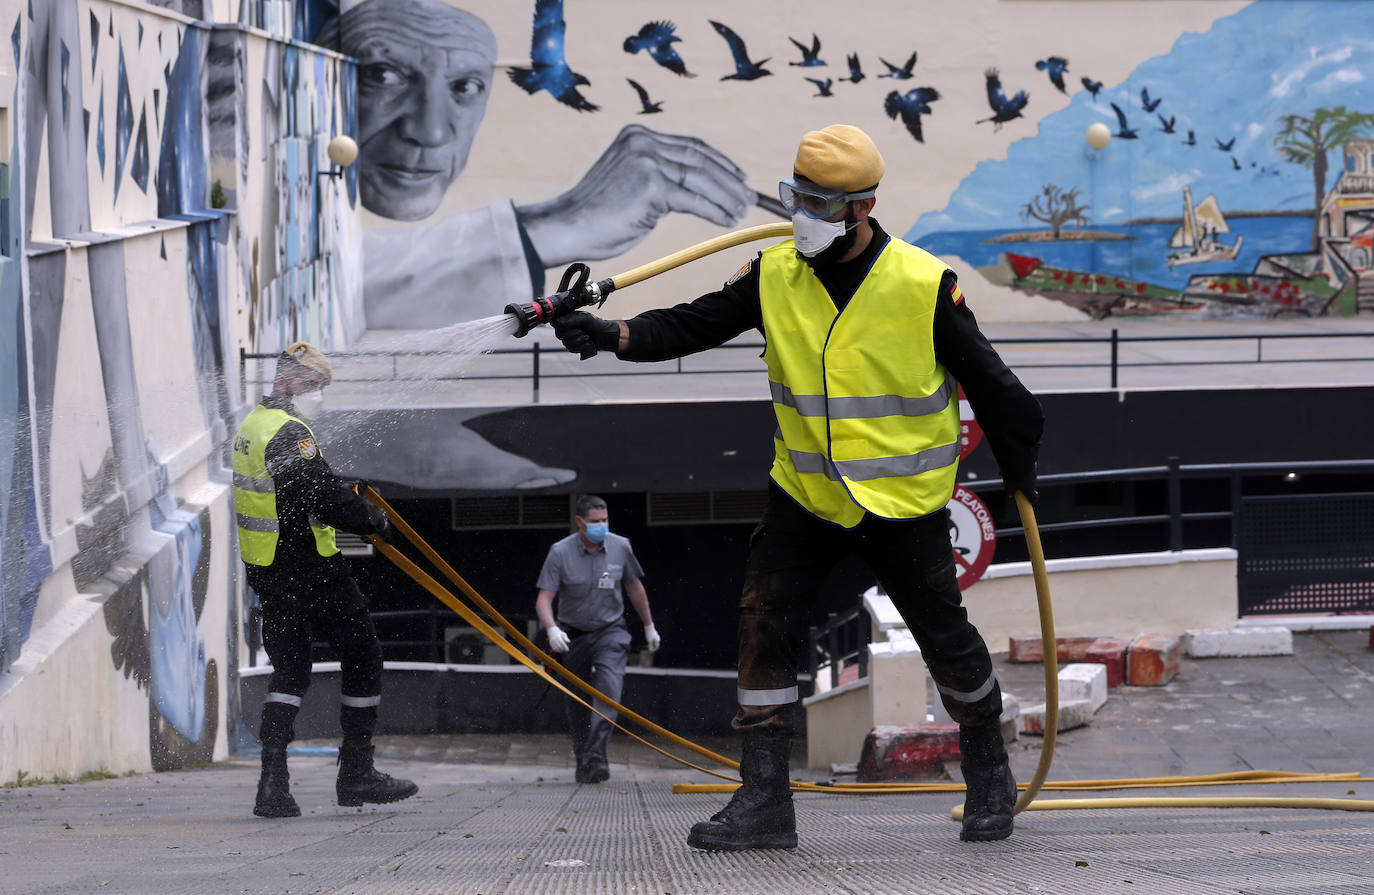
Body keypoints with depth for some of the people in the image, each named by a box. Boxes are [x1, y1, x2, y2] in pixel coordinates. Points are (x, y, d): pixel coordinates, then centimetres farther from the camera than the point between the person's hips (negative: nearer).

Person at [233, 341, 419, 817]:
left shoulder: (251, 428, 13)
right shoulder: (289, 433, -19)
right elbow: (324, 496, -25)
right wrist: (372, 519, -10)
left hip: (267, 572, 9)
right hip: (312, 571, -9)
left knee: (289, 668, 11)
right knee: (361, 655, 5)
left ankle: (273, 783, -3)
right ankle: (356, 773, 9)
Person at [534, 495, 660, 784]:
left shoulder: (620, 547, -5)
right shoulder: (560, 552, -14)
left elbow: (634, 588, 11)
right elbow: (544, 599, -17)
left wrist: (649, 627, 19)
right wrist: (552, 630, -36)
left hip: (610, 630, 0)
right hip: (574, 634, 0)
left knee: (609, 689, -22)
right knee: (578, 701, 6)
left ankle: (596, 757, -30)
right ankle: (582, 760, 22)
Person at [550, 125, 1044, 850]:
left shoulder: (924, 285, -14)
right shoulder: (775, 275, -5)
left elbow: (987, 381, -3)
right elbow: (694, 326, -9)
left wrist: (1019, 471, 4)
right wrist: (612, 335, -26)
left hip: (903, 502, -3)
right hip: (805, 492, 3)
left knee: (944, 635, 3)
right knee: (764, 619, -9)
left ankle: (989, 773, 29)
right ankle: (764, 802, -4)